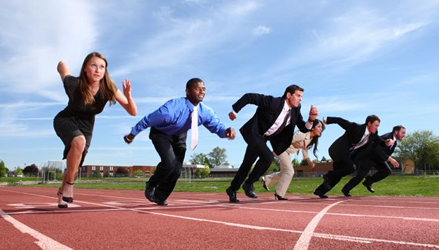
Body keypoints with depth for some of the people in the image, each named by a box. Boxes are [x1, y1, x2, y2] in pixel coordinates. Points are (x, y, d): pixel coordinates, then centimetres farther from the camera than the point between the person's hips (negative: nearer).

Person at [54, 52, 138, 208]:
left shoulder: (109, 89, -25)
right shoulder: (74, 84, -30)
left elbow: (133, 112, -25)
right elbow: (61, 64, -10)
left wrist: (128, 96, -42)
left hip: (86, 126, 3)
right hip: (66, 121, -3)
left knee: (74, 165, 10)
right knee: (79, 141, -36)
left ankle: (62, 192, 41)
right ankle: (69, 184, -18)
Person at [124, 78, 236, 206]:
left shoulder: (206, 112, -22)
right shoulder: (173, 107, -37)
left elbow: (216, 126, -13)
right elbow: (148, 119, -26)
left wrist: (226, 131, -38)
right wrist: (133, 134, -14)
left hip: (179, 136, 5)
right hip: (161, 133, -5)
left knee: (176, 170, 3)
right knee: (169, 163, -25)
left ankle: (160, 197, 27)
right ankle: (151, 185, 5)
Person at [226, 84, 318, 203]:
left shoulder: (295, 110, -6)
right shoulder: (273, 102, -27)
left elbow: (304, 129, -4)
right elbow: (249, 97, -23)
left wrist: (311, 119, -24)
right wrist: (234, 110, -16)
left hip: (263, 138, 7)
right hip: (253, 133, -7)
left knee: (247, 164, 14)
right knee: (267, 157, -25)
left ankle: (232, 189, 31)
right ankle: (249, 184, -6)